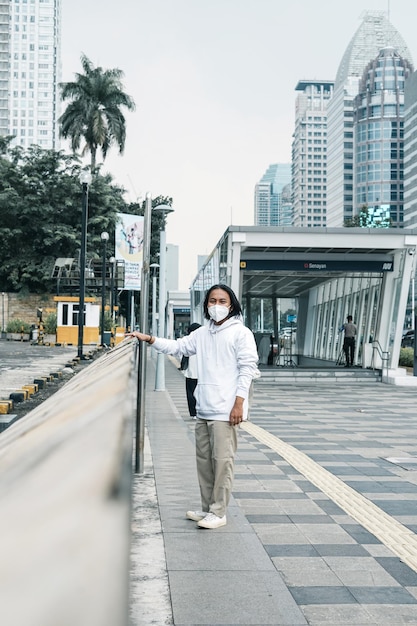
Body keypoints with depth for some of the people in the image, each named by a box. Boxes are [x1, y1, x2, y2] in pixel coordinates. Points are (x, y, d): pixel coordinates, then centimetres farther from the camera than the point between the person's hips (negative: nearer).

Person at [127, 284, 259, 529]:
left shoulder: (241, 333, -4)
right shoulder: (202, 333, 15)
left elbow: (248, 368, -8)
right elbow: (178, 347, 19)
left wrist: (239, 402, -15)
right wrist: (149, 339, 8)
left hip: (226, 410, -7)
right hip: (203, 409, 7)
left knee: (222, 461, -3)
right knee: (204, 460, 13)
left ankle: (219, 513, 6)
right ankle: (207, 508, 25)